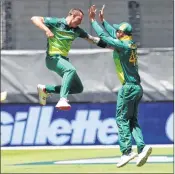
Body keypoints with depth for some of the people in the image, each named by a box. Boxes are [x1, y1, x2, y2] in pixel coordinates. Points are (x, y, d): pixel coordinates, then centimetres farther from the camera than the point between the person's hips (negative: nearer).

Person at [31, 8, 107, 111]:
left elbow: (92, 39, 21)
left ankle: (45, 89, 17)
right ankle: (63, 100, -49)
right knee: (71, 69, -36)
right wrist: (46, 29, -25)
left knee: (78, 88, 7)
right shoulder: (56, 23, -7)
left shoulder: (77, 30, 12)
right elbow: (35, 19, -11)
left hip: (64, 59, 8)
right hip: (53, 58, -8)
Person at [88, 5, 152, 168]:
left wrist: (93, 20, 1)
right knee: (132, 120, 10)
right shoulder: (131, 44, 11)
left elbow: (103, 36, -10)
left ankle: (127, 151, -11)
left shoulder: (121, 45, -13)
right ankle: (142, 147, -5)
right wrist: (102, 20, 32)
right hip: (137, 87, 9)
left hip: (128, 87, -9)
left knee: (121, 119, -4)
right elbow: (112, 34, 27)